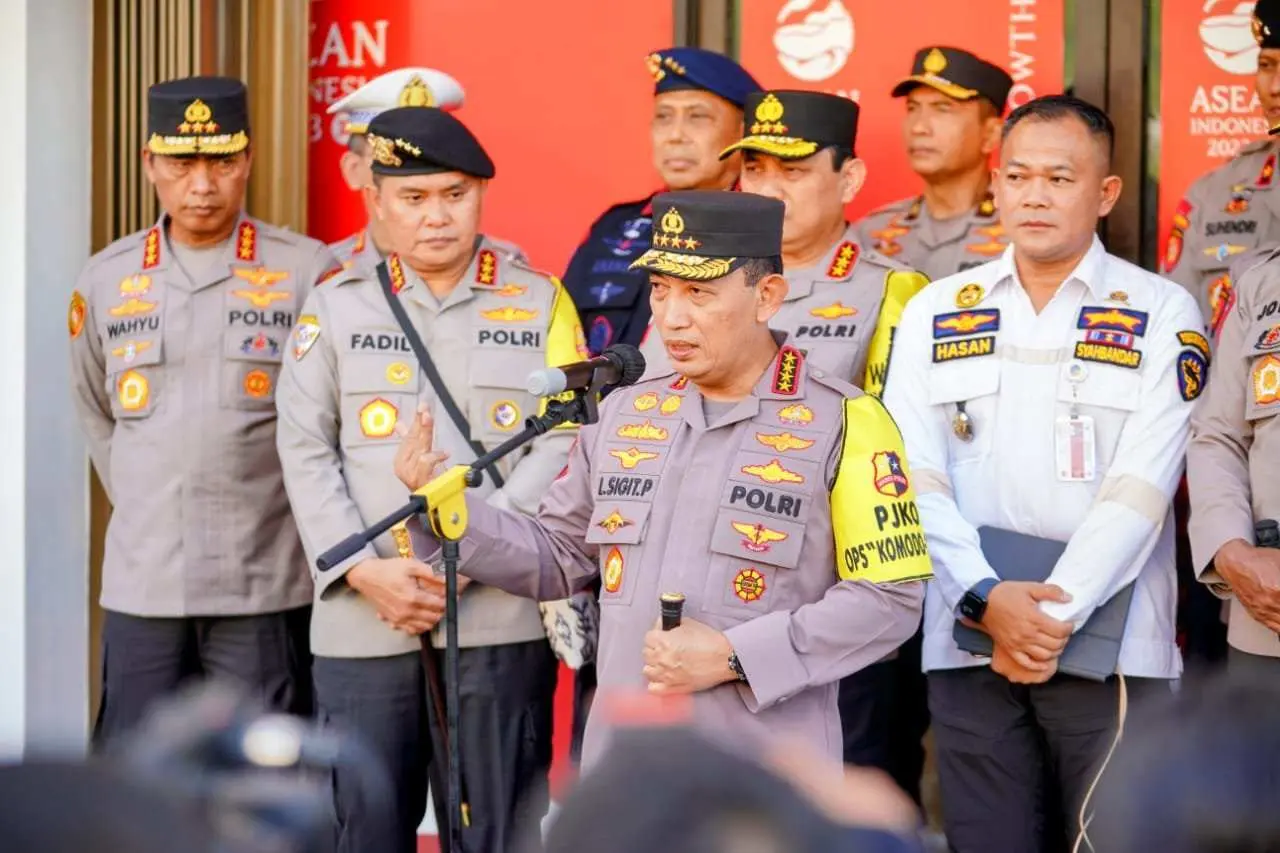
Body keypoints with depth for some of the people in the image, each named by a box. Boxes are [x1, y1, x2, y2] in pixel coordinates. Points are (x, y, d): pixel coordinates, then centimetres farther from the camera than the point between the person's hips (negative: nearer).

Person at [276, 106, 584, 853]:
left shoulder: (541, 302, 6)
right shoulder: (335, 307, 9)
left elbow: (563, 443, -2)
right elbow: (306, 452, 4)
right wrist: (366, 571, -10)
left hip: (501, 619, -1)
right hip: (362, 623, 1)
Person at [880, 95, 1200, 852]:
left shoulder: (1162, 316, 3)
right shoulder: (935, 313, 11)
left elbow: (1140, 488, -7)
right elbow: (915, 477, 1)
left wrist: (1058, 612, -15)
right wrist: (987, 598, -12)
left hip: (1107, 645, -2)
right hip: (970, 641, 2)